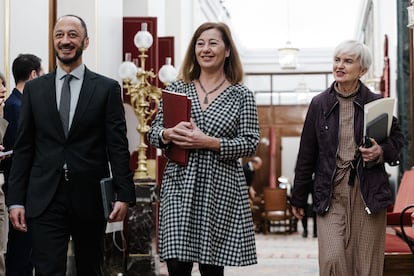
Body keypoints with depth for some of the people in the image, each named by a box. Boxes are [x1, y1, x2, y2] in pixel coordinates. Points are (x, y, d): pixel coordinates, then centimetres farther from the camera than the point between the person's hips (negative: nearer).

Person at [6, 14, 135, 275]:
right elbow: (23, 148, 7)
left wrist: (124, 194, -8)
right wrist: (15, 199, 1)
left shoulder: (107, 88, 2)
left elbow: (118, 145, -1)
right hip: (44, 198, 1)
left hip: (90, 198, -1)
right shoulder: (34, 88, 8)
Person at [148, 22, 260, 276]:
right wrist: (168, 135, -13)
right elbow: (153, 132, 10)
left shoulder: (242, 95, 4)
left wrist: (209, 143, -15)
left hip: (221, 191, -1)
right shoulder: (177, 89, 10)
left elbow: (250, 143, -2)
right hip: (180, 188, 1)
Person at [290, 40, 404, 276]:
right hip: (331, 193, 0)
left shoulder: (376, 103, 2)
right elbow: (306, 155, 9)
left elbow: (397, 139, 14)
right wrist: (299, 198, 12)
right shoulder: (319, 104, 4)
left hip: (369, 193, 0)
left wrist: (382, 152, -9)